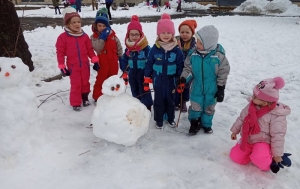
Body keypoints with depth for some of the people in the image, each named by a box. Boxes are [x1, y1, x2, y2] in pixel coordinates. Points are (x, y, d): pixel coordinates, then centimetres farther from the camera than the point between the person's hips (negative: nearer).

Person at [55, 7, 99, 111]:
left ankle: (85, 98, 36)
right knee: (76, 85, 1)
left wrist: (95, 61, 1)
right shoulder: (63, 37, -8)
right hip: (73, 66, -3)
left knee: (85, 82, 15)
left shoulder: (84, 36, 0)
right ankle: (76, 103, 15)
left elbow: (90, 50, 6)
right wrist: (62, 66, -8)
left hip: (85, 65, 3)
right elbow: (60, 53, -6)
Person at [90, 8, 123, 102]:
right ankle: (97, 97, 18)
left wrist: (120, 57, 8)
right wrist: (102, 37, -24)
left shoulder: (112, 34, 0)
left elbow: (118, 46, 8)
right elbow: (98, 48, -23)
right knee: (100, 80, 6)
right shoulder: (94, 37, -8)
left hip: (113, 62, 3)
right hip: (102, 63, -3)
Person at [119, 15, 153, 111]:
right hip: (132, 75, 6)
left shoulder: (146, 47, -17)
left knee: (144, 92, 4)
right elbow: (124, 60, 9)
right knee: (135, 92, 20)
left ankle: (147, 108, 19)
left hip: (143, 74, -6)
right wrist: (124, 72, 2)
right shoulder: (128, 48, 0)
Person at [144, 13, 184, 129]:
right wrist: (146, 80, -2)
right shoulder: (155, 49, -7)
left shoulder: (177, 50, -7)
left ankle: (170, 118, 37)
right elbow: (149, 64, -1)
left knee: (170, 100, 17)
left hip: (171, 80, 1)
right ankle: (159, 120, 28)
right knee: (158, 101, 11)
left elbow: (180, 66, -1)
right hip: (158, 81, 0)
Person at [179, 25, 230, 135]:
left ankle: (206, 124, 40)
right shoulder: (193, 53, -11)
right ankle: (194, 123, 35)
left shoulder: (219, 55, -16)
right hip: (197, 88, 1)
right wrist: (183, 78, -18)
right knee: (195, 107, 12)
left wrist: (221, 89, -7)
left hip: (211, 89, -1)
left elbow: (223, 73, -8)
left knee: (209, 108, 18)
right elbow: (188, 68, 0)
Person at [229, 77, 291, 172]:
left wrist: (277, 154, -13)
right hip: (247, 139, 6)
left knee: (259, 158, -34)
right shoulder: (251, 105, -7)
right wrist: (235, 131, 16)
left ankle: (267, 164, 2)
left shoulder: (277, 115, -23)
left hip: (262, 142, -6)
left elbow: (278, 136, -18)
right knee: (235, 156, -1)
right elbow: (241, 118, 8)